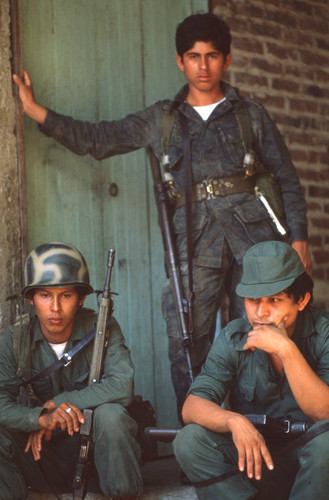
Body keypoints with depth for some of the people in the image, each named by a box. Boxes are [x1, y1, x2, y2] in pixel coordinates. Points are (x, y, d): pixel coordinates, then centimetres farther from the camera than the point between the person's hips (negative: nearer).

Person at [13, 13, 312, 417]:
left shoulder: (250, 114, 16)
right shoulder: (160, 120, 18)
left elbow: (286, 178, 16)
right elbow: (95, 139, 16)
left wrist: (298, 237, 5)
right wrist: (35, 111, 10)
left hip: (253, 232, 0)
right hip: (194, 238, 1)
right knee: (187, 343, -10)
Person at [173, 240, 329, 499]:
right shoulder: (234, 339, -4)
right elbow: (192, 407, -13)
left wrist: (286, 350, -32)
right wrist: (234, 421, -34)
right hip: (256, 461, 2)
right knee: (190, 440, -21)